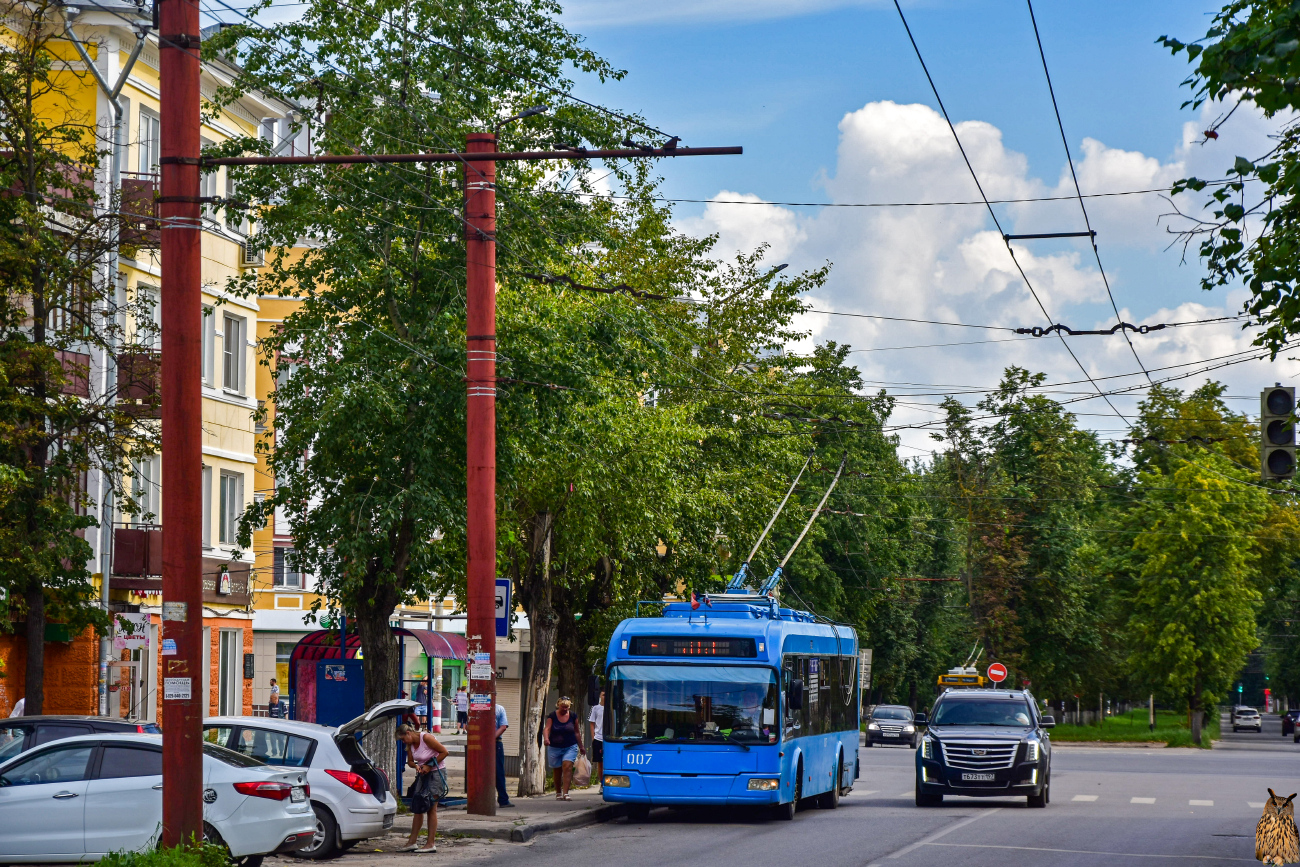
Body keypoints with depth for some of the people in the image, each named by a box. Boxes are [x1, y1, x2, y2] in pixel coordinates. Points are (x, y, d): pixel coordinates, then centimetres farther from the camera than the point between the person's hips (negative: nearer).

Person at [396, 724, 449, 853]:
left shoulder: (426, 738, -20)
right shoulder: (410, 744, 3)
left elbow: (444, 752, -16)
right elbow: (410, 761, 13)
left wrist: (429, 765, -17)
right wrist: (416, 766, -11)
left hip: (437, 773, -8)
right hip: (423, 774, 8)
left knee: (431, 808, -8)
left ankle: (431, 844, -6)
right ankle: (412, 841, 7)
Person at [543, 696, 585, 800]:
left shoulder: (573, 716, 3)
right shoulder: (552, 716, -2)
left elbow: (577, 732, 12)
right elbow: (547, 729, -12)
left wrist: (581, 746, 16)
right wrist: (546, 738, -33)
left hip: (570, 747, 0)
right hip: (554, 748, 0)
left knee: (567, 767, -17)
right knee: (557, 771, 8)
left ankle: (565, 793, -21)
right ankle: (558, 793, 24)